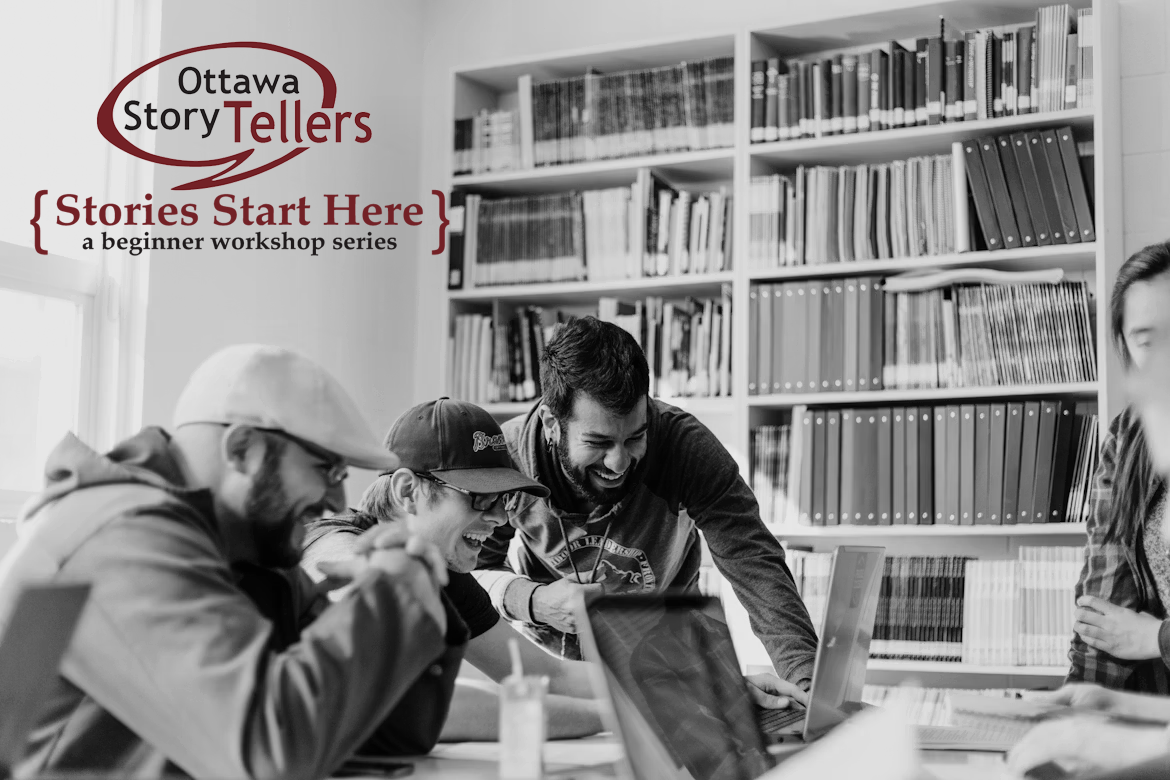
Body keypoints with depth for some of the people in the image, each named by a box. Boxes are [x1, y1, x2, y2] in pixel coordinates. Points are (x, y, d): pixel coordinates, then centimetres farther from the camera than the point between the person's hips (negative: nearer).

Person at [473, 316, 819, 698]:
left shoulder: (685, 445, -24)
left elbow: (754, 564, -28)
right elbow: (471, 569, -6)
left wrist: (806, 677, -43)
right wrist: (532, 601, -27)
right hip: (549, 656, 0)